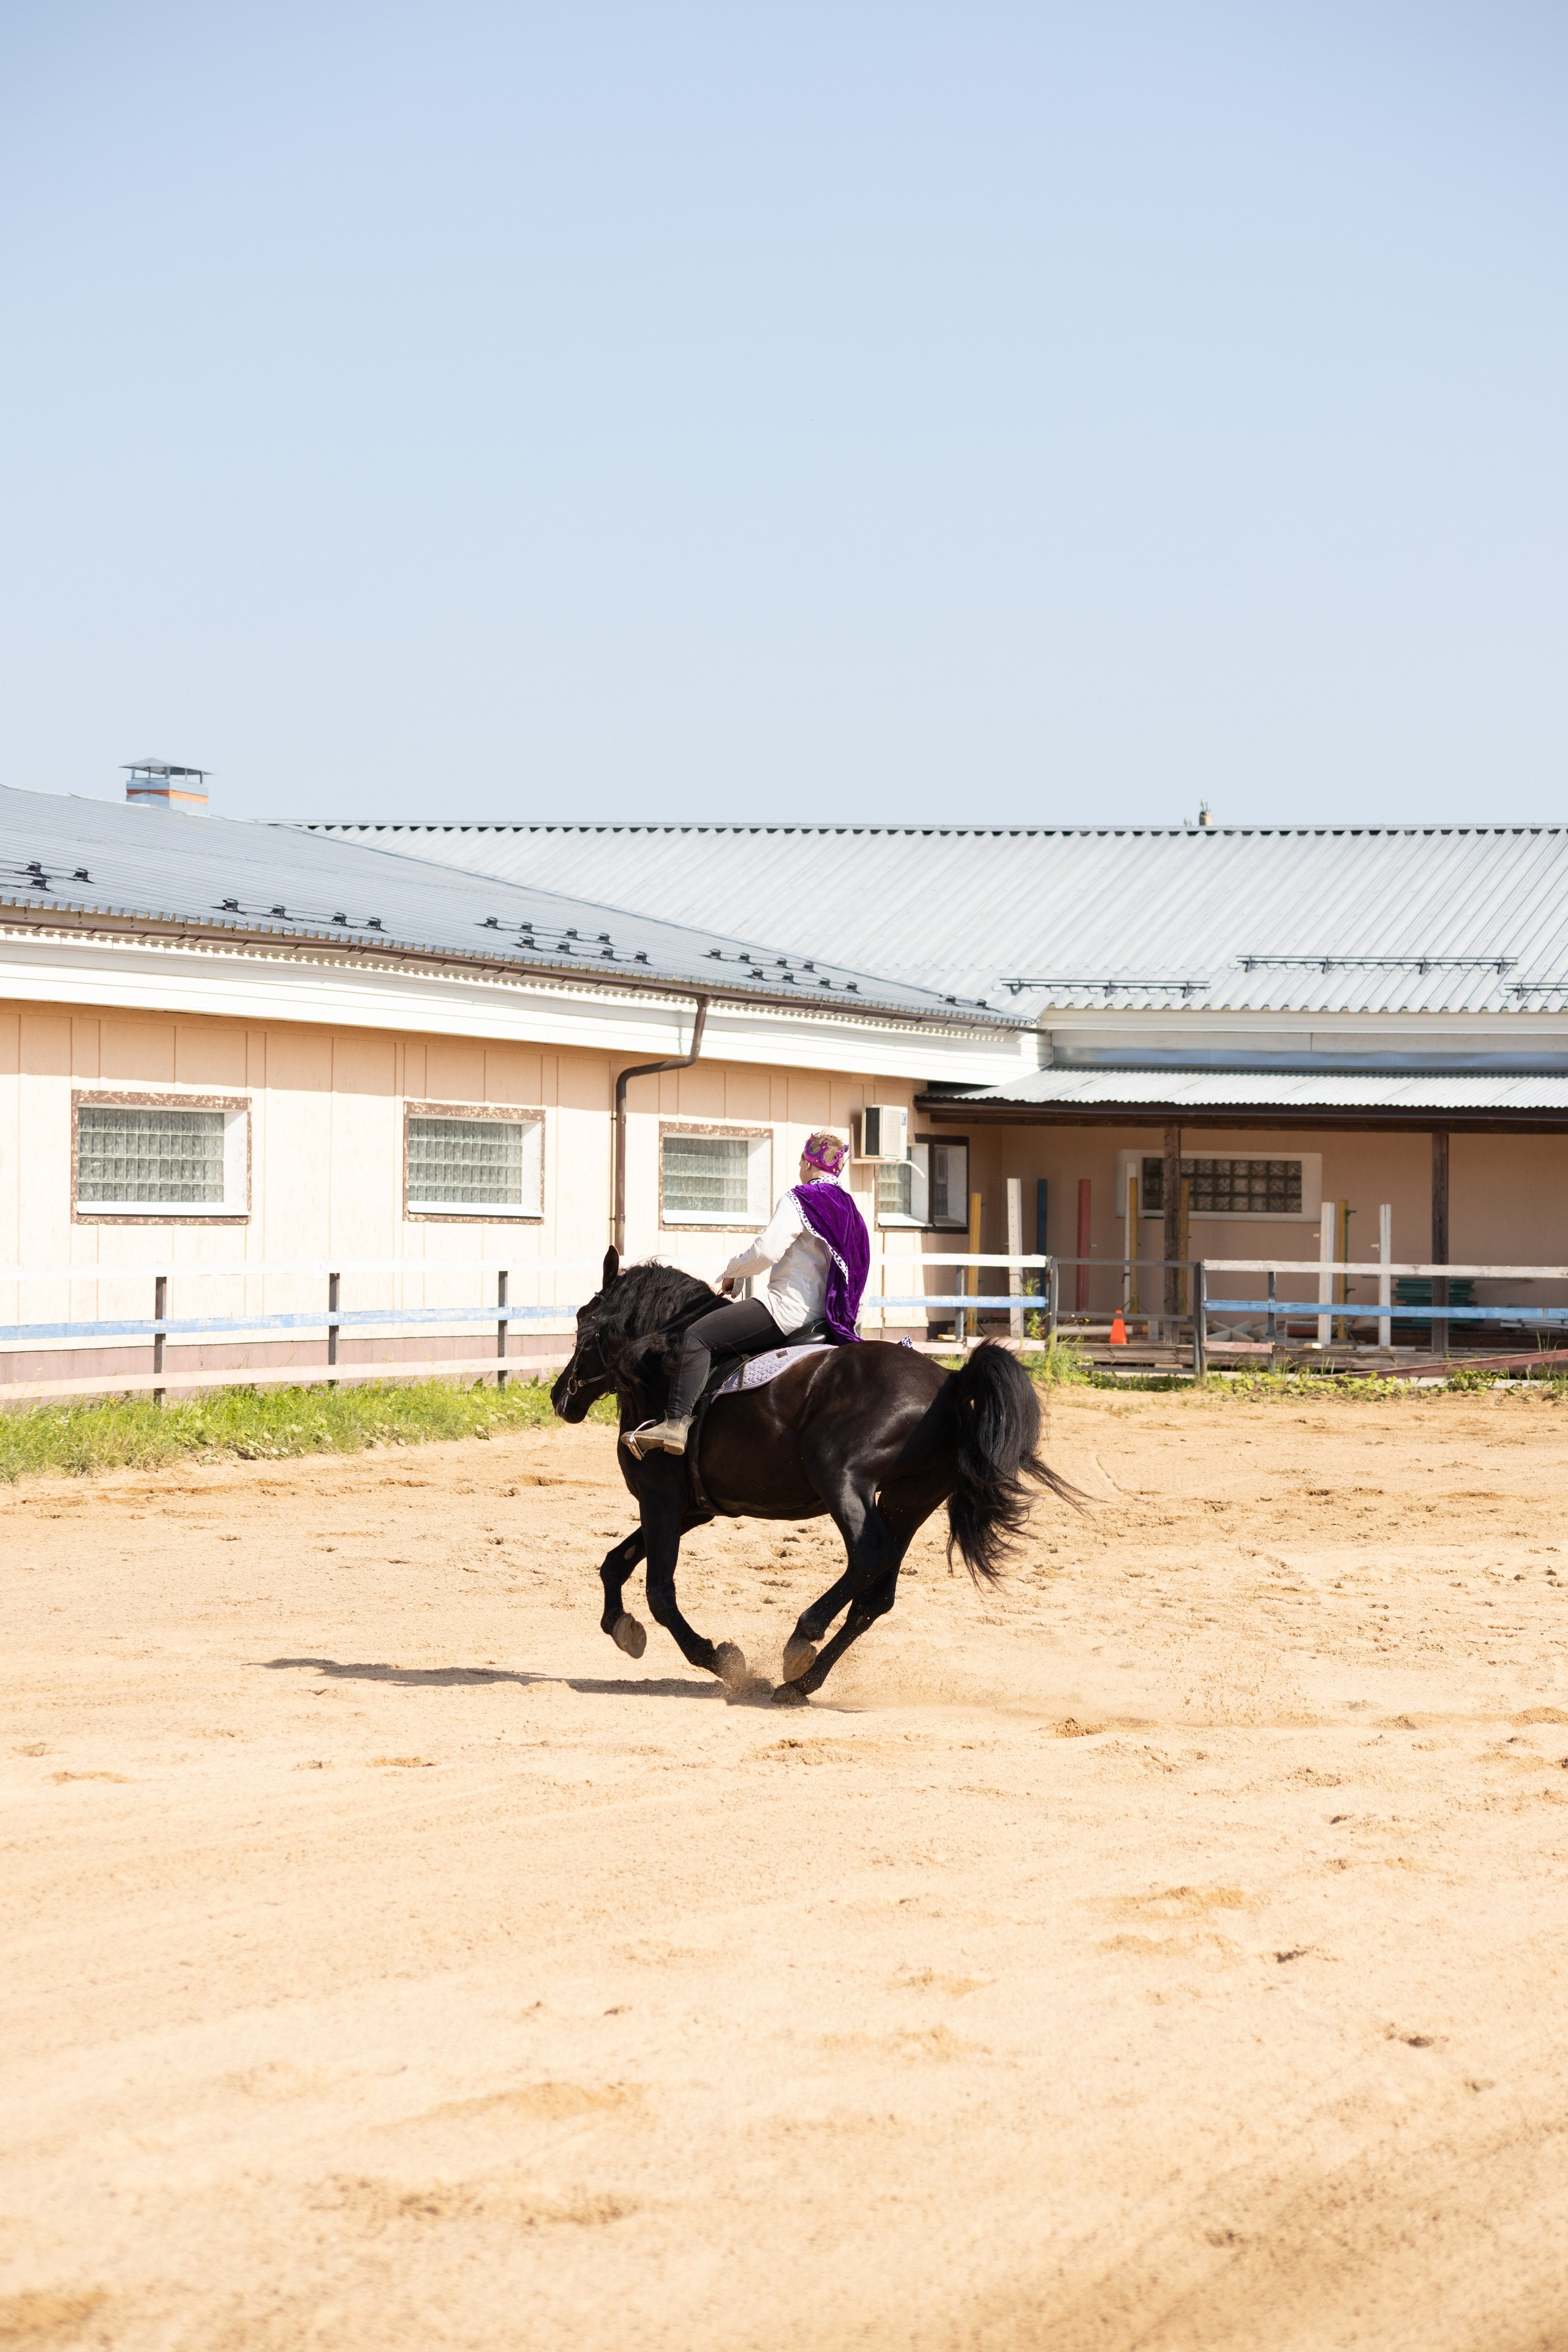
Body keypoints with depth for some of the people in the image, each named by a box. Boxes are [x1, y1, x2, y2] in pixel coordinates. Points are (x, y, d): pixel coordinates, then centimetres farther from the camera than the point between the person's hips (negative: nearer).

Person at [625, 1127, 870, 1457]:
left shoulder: (799, 1199, -11)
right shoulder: (847, 1208, 15)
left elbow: (765, 1251, -22)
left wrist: (733, 1270, -4)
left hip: (788, 1308, -10)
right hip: (821, 1312, 10)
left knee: (696, 1337, -14)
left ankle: (676, 1425, -26)